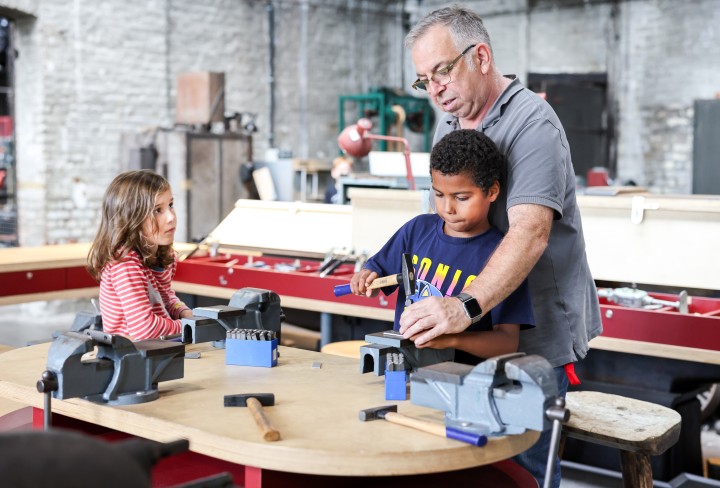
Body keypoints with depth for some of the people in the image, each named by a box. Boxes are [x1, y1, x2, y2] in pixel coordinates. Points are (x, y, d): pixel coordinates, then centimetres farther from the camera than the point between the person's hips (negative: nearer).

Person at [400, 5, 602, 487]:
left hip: (536, 330, -7)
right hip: (477, 328, 7)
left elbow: (530, 234, -30)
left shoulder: (532, 123, -17)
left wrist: (466, 308, -40)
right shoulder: (449, 122, 11)